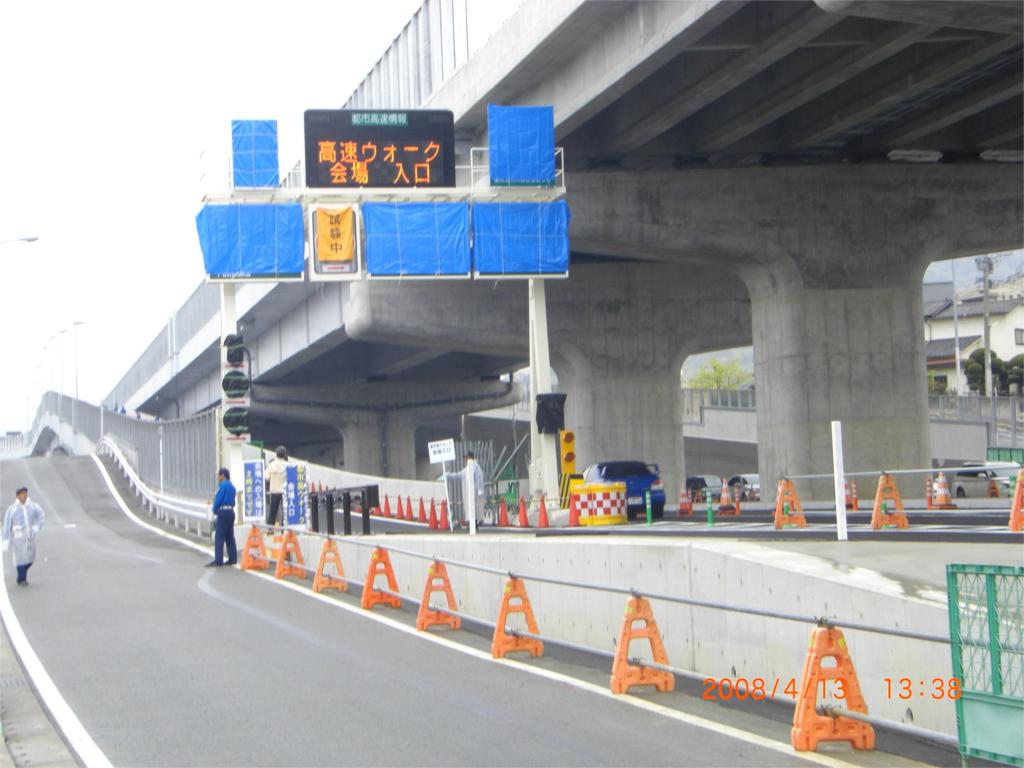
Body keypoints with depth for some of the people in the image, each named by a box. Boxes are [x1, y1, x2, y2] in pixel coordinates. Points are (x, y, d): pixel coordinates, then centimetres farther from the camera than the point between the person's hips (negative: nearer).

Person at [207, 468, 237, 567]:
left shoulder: (223, 486, -13)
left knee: (219, 537, -6)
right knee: (230, 537, 12)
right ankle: (232, 558, 12)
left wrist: (215, 511, 5)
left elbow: (218, 500, -13)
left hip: (223, 512, -9)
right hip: (231, 512, 9)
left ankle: (218, 560, -9)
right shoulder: (232, 486, 13)